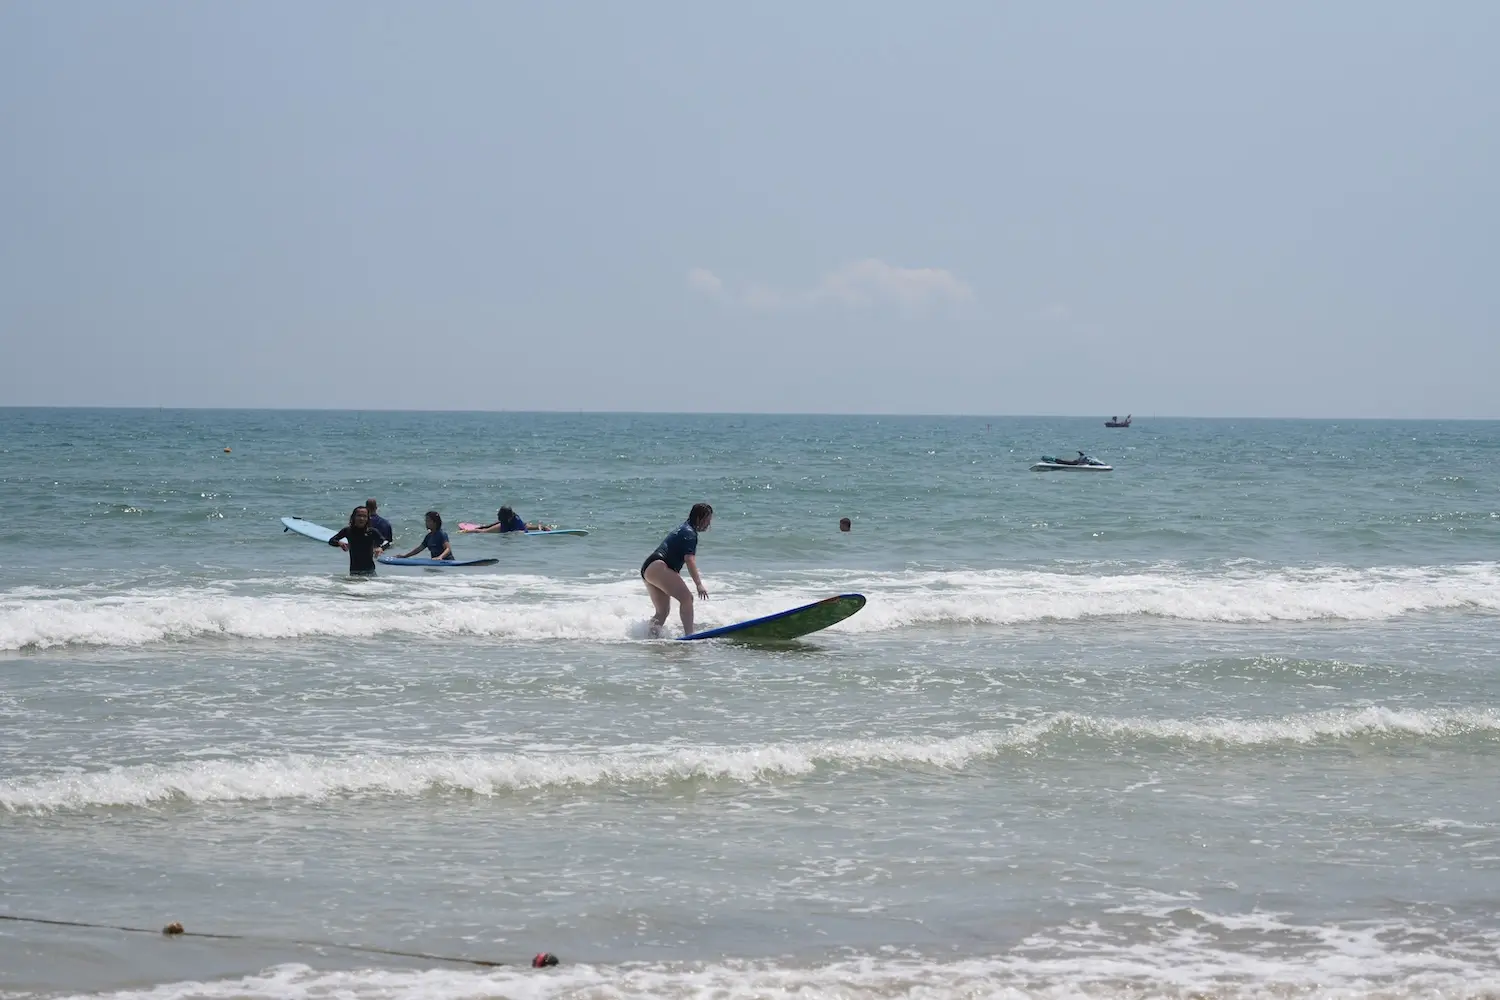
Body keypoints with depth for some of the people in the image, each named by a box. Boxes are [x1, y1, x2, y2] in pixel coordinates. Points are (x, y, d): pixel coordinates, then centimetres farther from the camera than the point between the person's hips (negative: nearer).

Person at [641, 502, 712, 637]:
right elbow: (689, 560, -19)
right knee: (687, 597, -20)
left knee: (663, 612, 15)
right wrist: (699, 584, -25)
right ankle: (689, 635, -30)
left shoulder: (683, 529, 25)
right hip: (657, 567, -11)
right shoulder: (689, 533, -7)